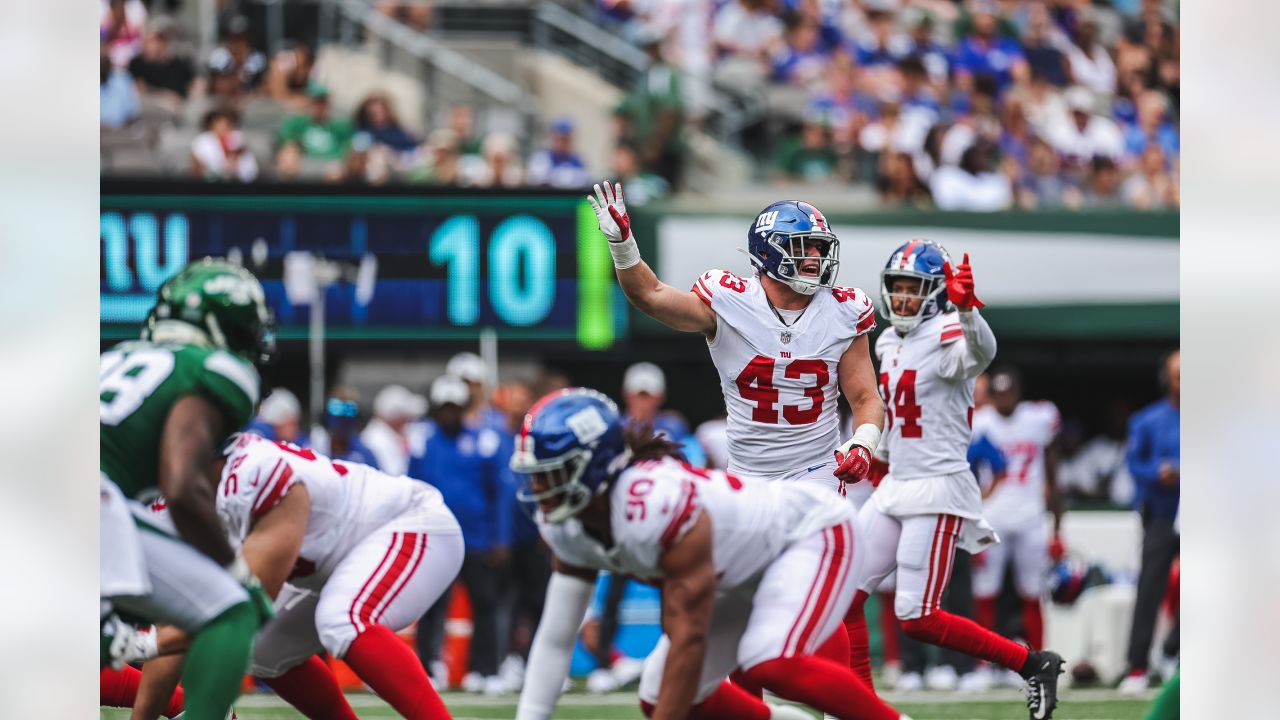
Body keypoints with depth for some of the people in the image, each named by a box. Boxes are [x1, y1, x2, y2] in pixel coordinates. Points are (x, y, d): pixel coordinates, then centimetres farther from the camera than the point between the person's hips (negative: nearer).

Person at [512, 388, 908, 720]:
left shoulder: (657, 504, -38)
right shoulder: (564, 525, -13)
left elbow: (687, 638, -35)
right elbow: (555, 639, -6)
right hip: (745, 576, 9)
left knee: (772, 665, -33)